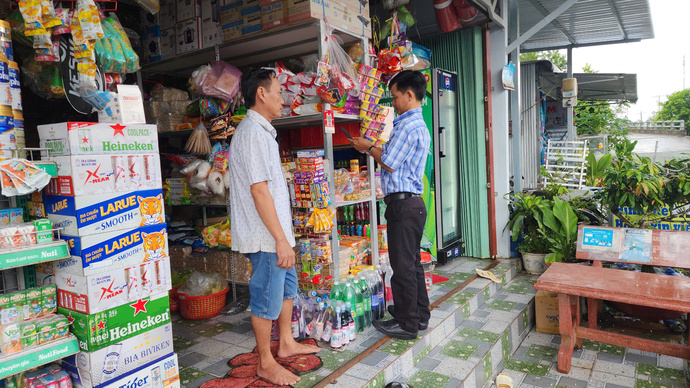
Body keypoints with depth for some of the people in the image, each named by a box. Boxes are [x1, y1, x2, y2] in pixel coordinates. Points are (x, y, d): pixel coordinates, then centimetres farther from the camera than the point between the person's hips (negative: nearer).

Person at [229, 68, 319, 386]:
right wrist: (281, 239, -24)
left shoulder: (261, 131, 16)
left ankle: (287, 344, 37)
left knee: (287, 286, 21)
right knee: (267, 298, 2)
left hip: (275, 233, 10)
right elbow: (259, 190, -24)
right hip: (266, 236, -10)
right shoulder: (252, 132, -17)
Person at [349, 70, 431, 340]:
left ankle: (406, 324, 11)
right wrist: (371, 148, 17)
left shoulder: (407, 126, -16)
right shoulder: (420, 126, 18)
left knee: (403, 266, -1)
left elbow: (389, 163, -13)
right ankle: (420, 314, 30)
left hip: (403, 204, -10)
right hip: (414, 203, 10)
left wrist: (369, 148, 3)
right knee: (412, 262, 18)